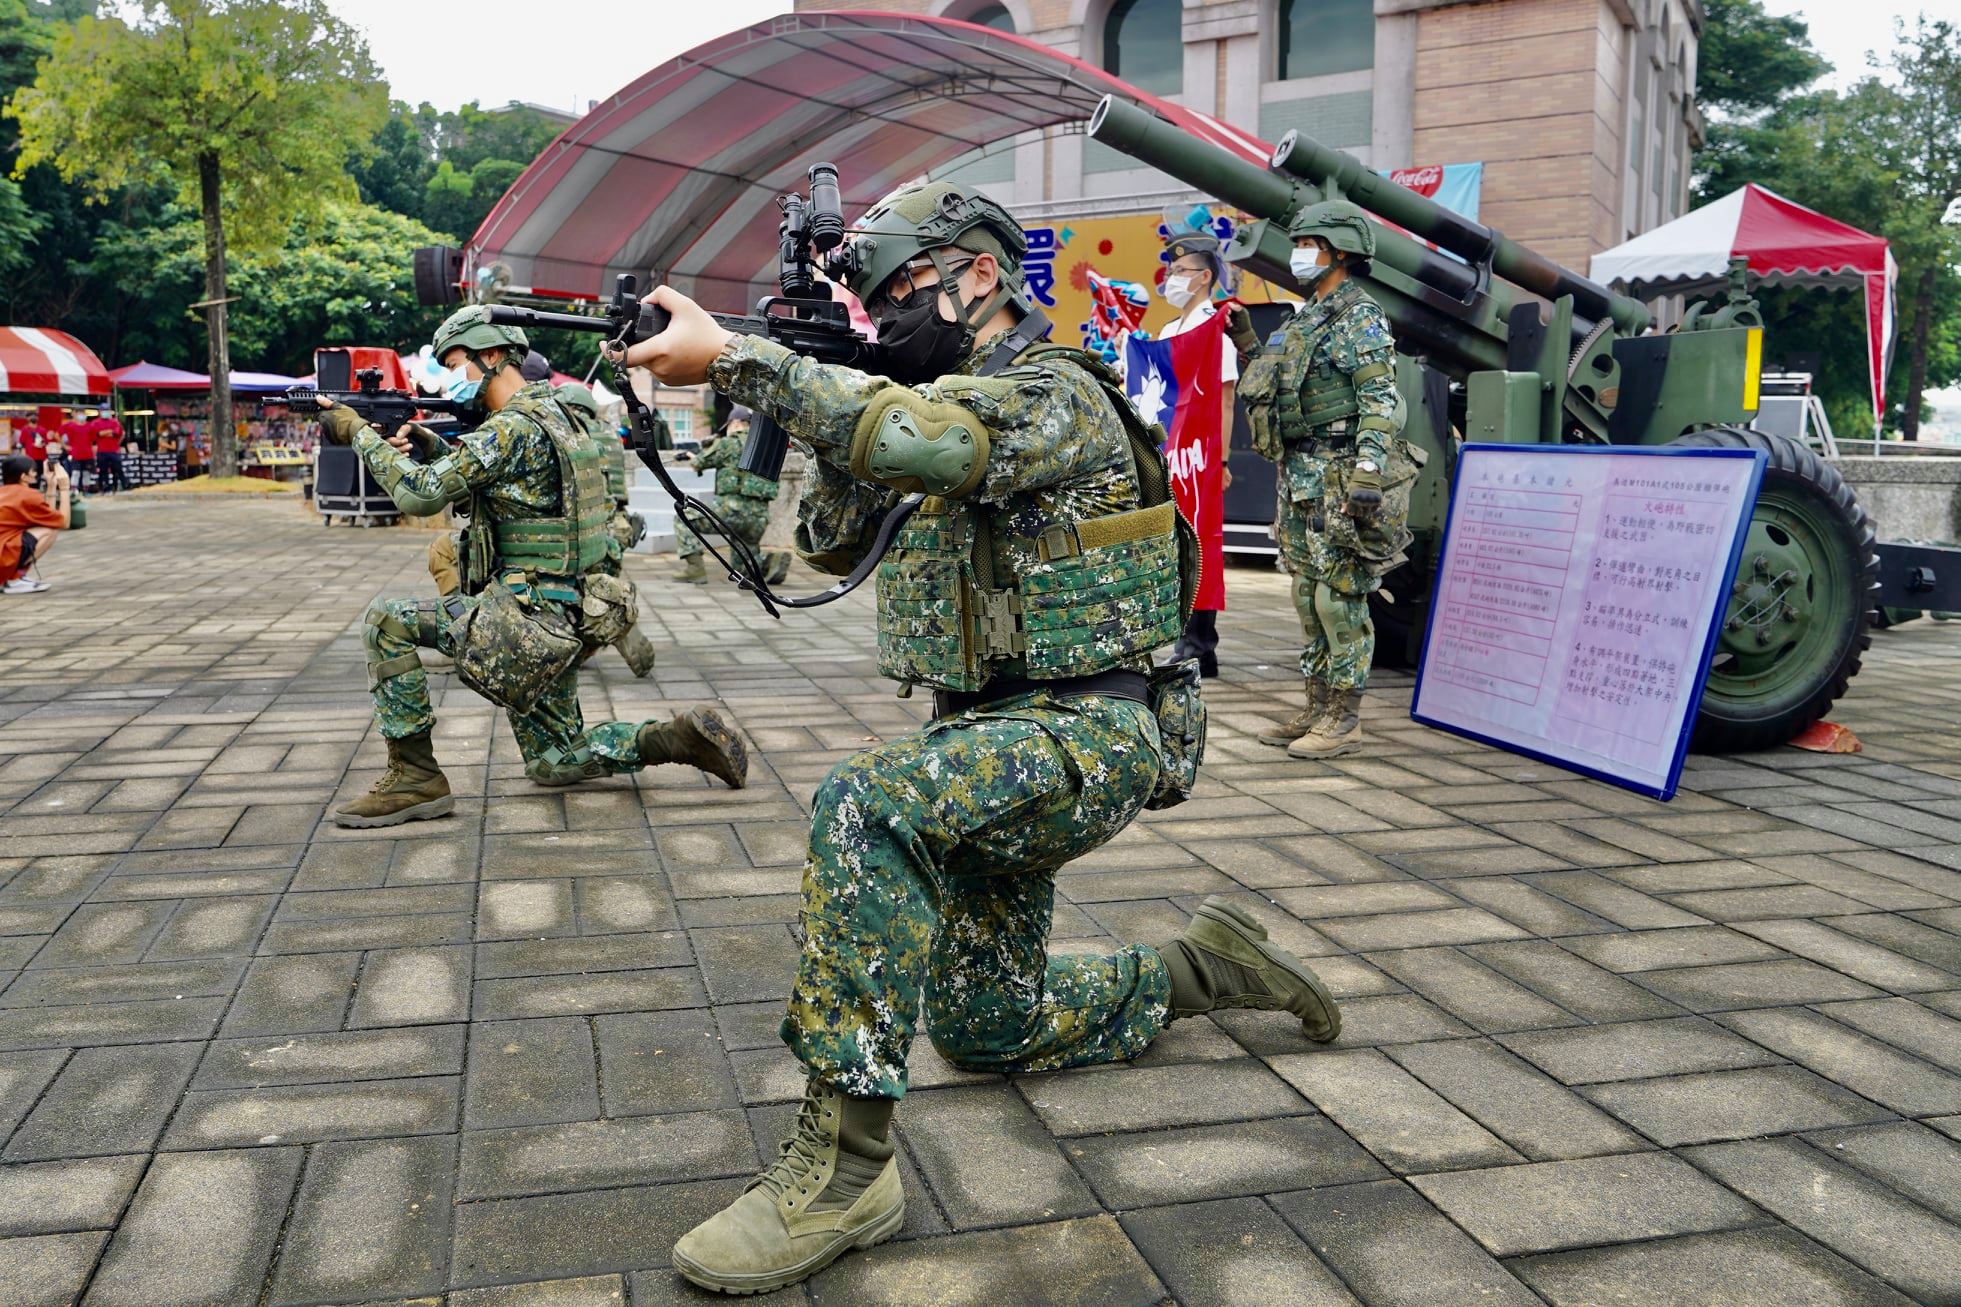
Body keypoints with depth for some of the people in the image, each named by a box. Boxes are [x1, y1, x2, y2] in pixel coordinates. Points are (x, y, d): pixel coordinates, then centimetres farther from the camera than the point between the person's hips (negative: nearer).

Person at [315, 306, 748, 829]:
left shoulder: (514, 426, -16)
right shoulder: (548, 414, 14)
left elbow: (421, 494, -19)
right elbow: (479, 488, 26)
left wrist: (357, 431, -7)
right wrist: (433, 447, 10)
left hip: (526, 618, -10)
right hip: (563, 621, 10)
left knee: (386, 621, -3)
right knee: (554, 763, 19)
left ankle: (414, 776, 1)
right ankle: (680, 739, 7)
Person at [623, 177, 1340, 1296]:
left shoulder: (1055, 394, -14)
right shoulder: (949, 404, 14)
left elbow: (921, 437, -35)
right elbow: (831, 544, 13)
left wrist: (729, 355, -32)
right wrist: (841, 420, -3)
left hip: (1084, 740, -10)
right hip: (996, 744, 10)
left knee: (867, 805, -36)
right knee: (991, 1030, 17)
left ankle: (845, 1162, -29)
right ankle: (1201, 965, 37)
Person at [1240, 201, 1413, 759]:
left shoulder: (1360, 318, -8)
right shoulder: (1305, 318, 19)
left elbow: (1382, 405, -17)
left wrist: (1367, 475, -23)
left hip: (1340, 477, -9)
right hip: (1300, 477, 9)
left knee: (1340, 598, -6)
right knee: (1308, 595, 11)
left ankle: (1343, 721, 0)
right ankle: (1317, 708, 19)